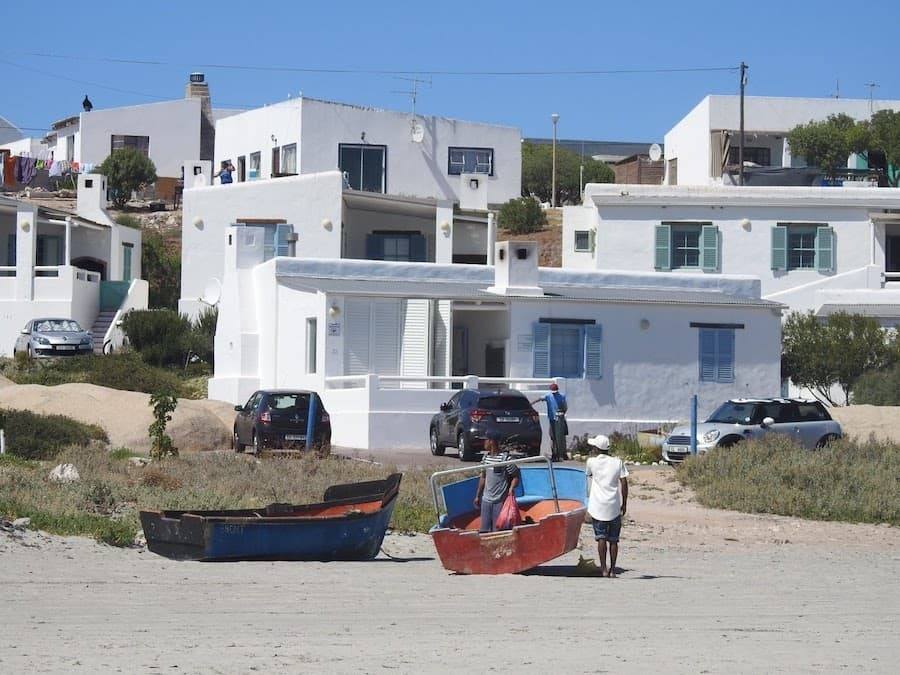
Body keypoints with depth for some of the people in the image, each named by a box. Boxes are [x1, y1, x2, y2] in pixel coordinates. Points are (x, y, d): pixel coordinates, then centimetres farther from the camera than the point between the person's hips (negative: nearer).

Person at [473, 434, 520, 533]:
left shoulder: (505, 458, -13)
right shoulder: (485, 457, 8)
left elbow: (515, 476, -8)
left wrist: (511, 489, -23)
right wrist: (478, 496, 19)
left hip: (500, 500, -6)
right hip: (486, 499, 6)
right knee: (484, 530, 7)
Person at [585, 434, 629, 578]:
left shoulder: (592, 462, -1)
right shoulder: (617, 462, 2)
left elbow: (588, 475, 20)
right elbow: (624, 484, -1)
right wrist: (624, 504, 6)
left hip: (598, 506, -1)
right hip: (614, 507, 1)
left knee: (601, 538, -1)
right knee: (613, 540, 8)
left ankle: (604, 569, -9)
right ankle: (612, 569, 7)